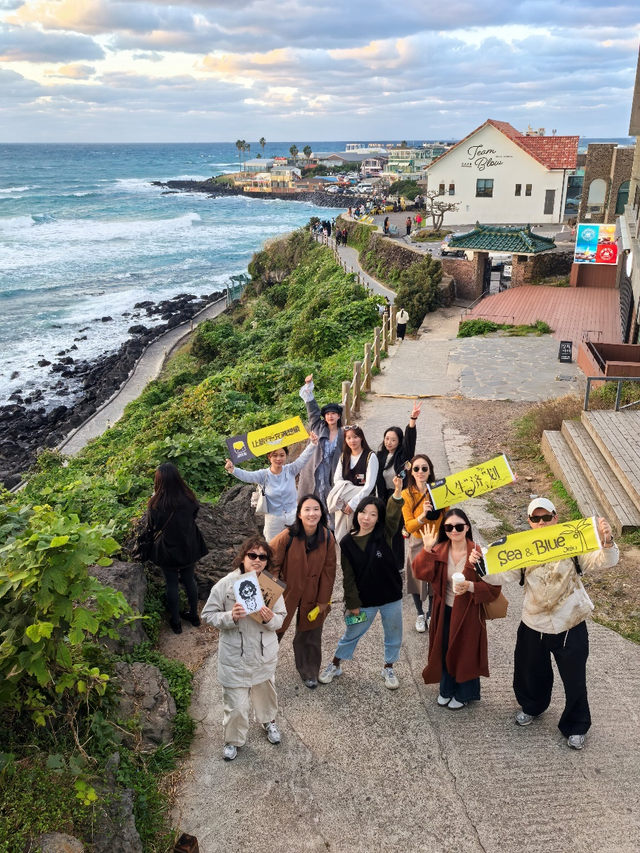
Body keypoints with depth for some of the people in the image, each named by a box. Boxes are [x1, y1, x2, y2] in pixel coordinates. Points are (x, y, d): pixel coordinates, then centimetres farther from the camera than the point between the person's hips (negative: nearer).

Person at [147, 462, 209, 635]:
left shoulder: (156, 504, -24)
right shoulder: (188, 497, -15)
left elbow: (152, 527, -7)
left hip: (168, 549, -3)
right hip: (189, 547, 3)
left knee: (172, 584, 14)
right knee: (190, 580, 20)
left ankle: (175, 622, 26)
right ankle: (194, 615, 36)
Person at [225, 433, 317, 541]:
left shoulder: (290, 470, -7)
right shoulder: (264, 475, -10)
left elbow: (303, 458, -20)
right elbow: (246, 476, -26)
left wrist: (313, 444, -38)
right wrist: (233, 470, -47)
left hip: (292, 516, 1)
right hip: (273, 519, -1)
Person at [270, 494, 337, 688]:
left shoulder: (327, 537, -15)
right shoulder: (287, 536, -25)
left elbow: (328, 570, -6)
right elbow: (271, 564, -13)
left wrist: (323, 600, -4)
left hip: (312, 596, 2)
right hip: (286, 592, -2)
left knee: (310, 635, 16)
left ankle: (309, 672, 38)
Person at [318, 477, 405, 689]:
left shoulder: (384, 535, -11)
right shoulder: (347, 542, -11)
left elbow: (393, 515, -32)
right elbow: (348, 577, -5)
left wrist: (397, 492, -50)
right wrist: (353, 603, -6)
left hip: (391, 596, 0)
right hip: (365, 600, 0)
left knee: (393, 636, 16)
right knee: (351, 634, 16)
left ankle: (388, 669, 40)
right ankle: (335, 666, 38)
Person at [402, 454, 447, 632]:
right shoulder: (407, 495, -13)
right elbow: (409, 527, -14)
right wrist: (422, 516, -31)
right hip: (418, 543, 0)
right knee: (417, 578, 11)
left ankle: (431, 614, 36)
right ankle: (420, 614, 37)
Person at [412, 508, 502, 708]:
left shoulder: (478, 553, -17)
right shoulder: (439, 551, -5)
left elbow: (493, 588, -17)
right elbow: (422, 574, -17)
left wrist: (470, 586, -32)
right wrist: (427, 549, -28)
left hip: (468, 613, -4)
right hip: (444, 612, 4)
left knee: (465, 653, 11)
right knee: (445, 651, 18)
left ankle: (464, 694, 35)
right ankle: (446, 689, 41)